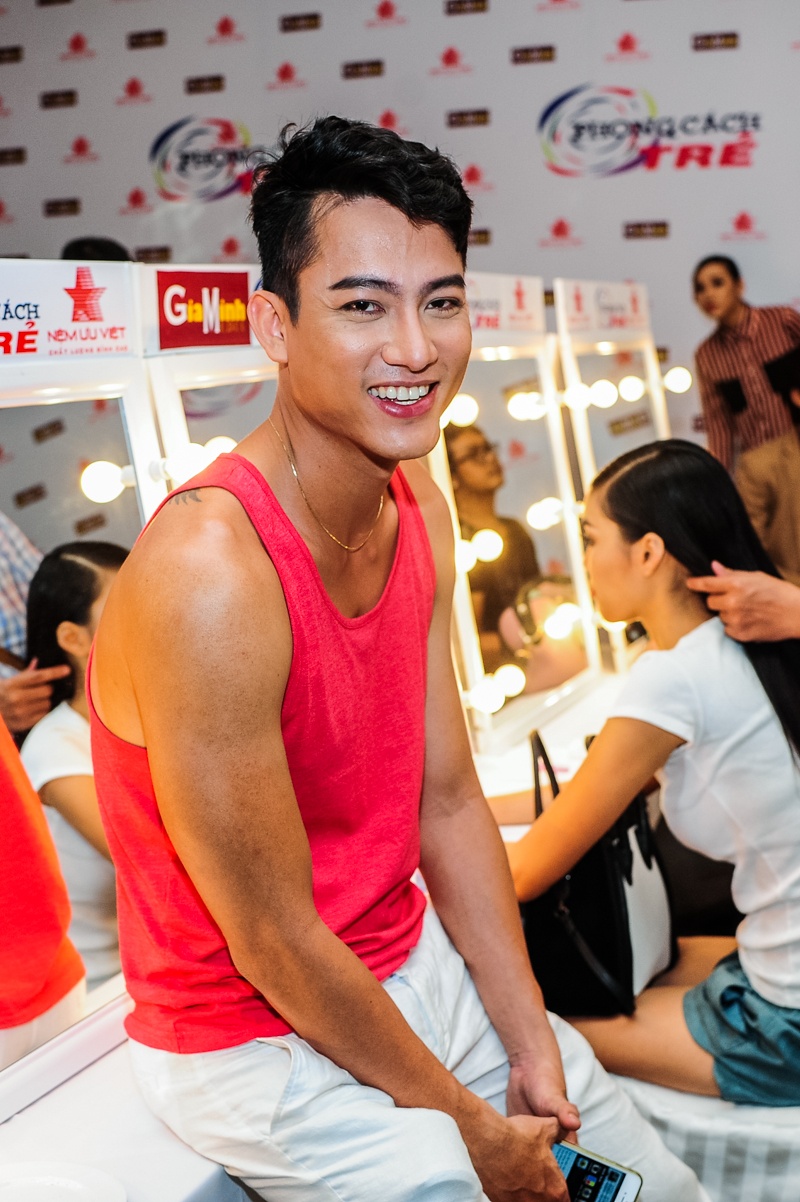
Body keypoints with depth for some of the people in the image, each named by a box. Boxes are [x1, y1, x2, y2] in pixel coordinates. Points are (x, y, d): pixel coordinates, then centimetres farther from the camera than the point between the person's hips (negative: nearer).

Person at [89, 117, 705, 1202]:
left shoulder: (417, 506, -3)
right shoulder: (208, 574, -30)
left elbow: (450, 801, 2)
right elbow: (273, 941, -23)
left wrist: (535, 1052, 0)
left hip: (421, 969, 8)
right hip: (260, 1042, -7)